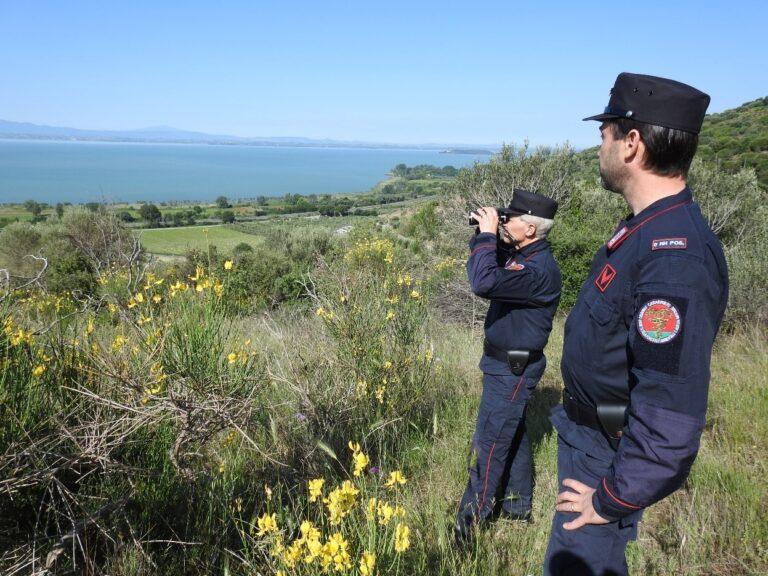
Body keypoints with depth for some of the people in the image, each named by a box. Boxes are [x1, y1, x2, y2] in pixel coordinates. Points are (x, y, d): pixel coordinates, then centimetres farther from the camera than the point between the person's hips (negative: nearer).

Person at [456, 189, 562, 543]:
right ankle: (517, 506, 39)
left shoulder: (540, 270, -27)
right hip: (506, 365, 10)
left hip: (511, 371, -10)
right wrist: (483, 233, 1)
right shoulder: (521, 256, 4)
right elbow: (485, 268, 18)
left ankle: (468, 526, 12)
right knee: (513, 435, 21)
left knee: (490, 444, -1)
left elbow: (484, 282, -40)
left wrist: (487, 235, -28)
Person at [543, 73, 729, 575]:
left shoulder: (675, 256, -31)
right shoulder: (650, 228, 2)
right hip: (589, 435, 9)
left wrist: (613, 500, -21)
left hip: (610, 453, -9)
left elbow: (672, 409, -31)